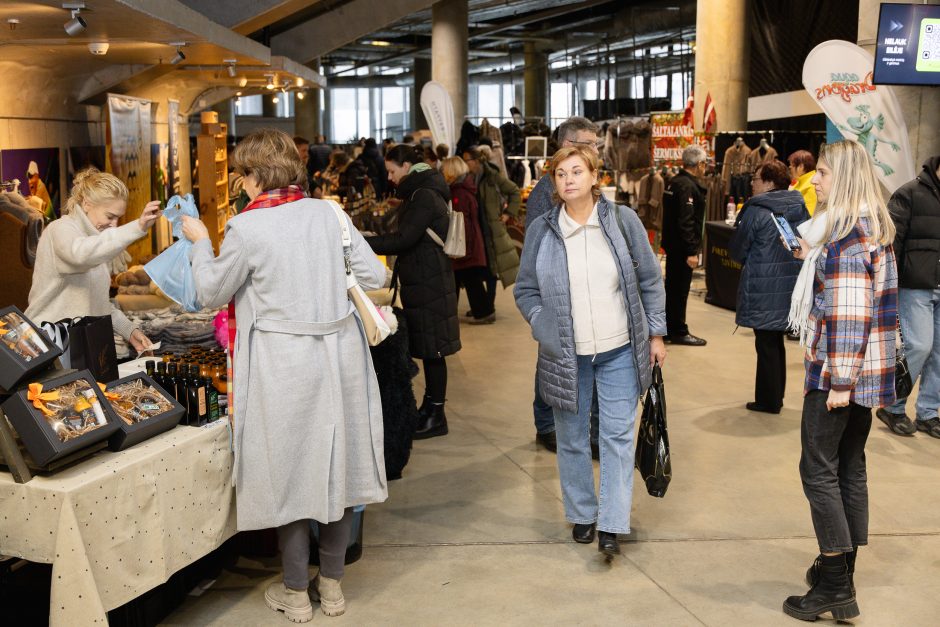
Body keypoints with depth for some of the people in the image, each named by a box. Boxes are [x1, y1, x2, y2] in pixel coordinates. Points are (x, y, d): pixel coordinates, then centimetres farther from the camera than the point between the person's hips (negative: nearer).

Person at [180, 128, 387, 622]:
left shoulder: (246, 228, -12)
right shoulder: (328, 213, 0)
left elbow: (212, 293, 0)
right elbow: (374, 275, 4)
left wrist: (200, 242, 15)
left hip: (284, 363, -4)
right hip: (339, 353, 4)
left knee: (289, 470, 9)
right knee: (336, 463, 14)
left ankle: (295, 593, 23)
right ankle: (331, 584, 28)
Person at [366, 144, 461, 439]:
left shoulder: (425, 196, -16)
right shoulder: (421, 192, 16)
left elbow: (403, 239, -21)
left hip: (429, 284, -10)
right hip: (422, 281, 10)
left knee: (432, 350, -3)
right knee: (427, 349, 14)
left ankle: (436, 416, 4)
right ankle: (429, 407, 22)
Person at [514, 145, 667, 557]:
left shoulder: (623, 221, -4)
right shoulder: (542, 230, -2)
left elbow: (650, 280, 4)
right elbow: (525, 290, 6)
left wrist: (655, 333, 2)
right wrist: (545, 328, -8)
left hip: (619, 352, -1)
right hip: (565, 355, 1)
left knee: (618, 435, 0)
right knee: (572, 438, 11)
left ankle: (611, 525, 7)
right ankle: (582, 515, 29)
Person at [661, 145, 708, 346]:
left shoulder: (674, 182, 11)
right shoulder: (688, 186, -19)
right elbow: (686, 222, -25)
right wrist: (691, 252, -24)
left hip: (672, 244, 10)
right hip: (682, 246, -10)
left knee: (672, 287, 17)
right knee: (680, 289, -1)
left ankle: (668, 329, 26)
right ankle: (678, 332, 7)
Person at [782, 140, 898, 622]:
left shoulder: (846, 235, -18)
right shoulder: (874, 226, 12)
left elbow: (850, 315, -23)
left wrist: (839, 380, -21)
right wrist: (814, 258, 17)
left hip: (839, 369, -10)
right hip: (866, 369, 10)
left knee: (819, 469, -2)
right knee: (850, 466, 15)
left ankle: (835, 587, 2)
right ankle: (843, 569, 24)